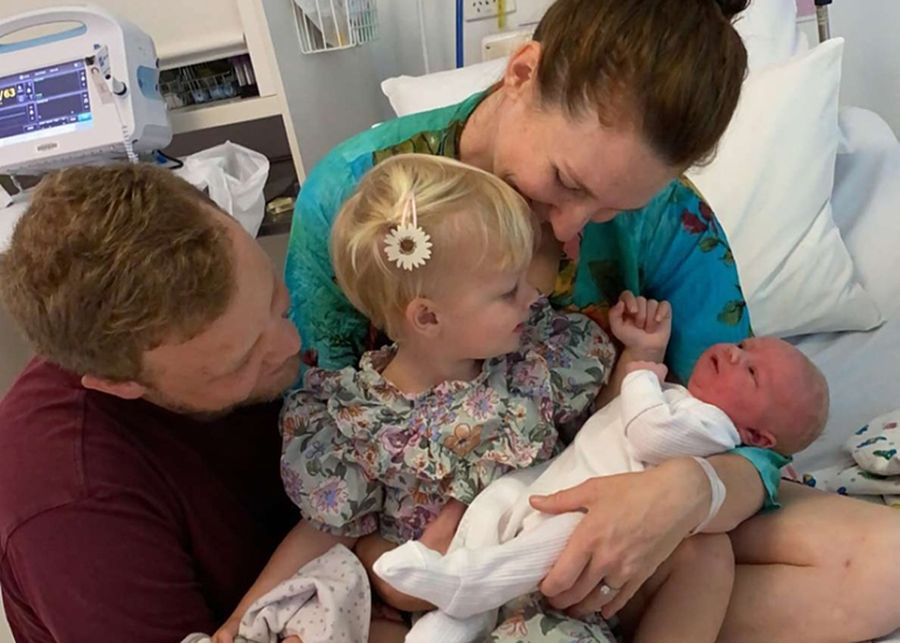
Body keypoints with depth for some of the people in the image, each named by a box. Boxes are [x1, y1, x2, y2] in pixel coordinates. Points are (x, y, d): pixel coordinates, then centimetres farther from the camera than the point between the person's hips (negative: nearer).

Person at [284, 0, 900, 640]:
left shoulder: (670, 219, -15)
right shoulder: (349, 192, -17)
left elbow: (748, 439, -9)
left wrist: (690, 490, -33)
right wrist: (380, 551, -28)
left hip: (609, 504, 2)